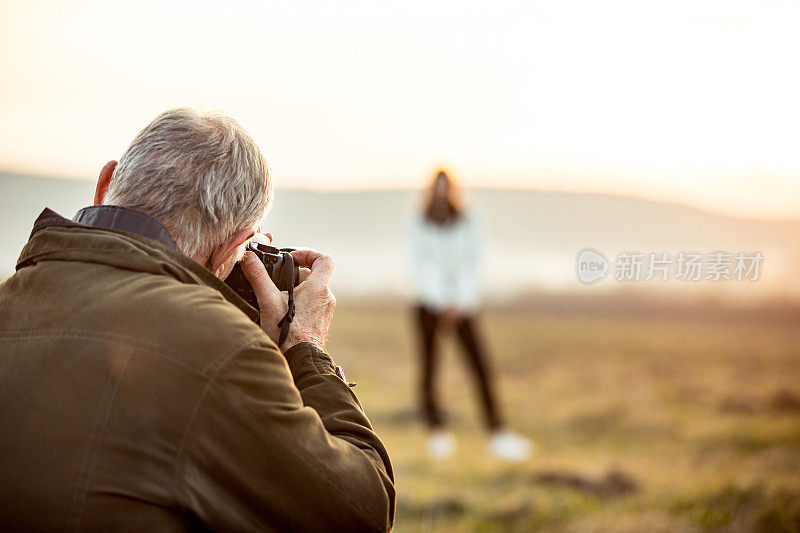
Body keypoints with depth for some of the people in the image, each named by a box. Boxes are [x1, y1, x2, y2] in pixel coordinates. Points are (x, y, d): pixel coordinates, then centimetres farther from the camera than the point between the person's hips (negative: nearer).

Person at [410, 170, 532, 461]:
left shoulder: (467, 224, -1)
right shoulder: (421, 226, -3)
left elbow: (470, 265, -4)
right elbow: (423, 265, -7)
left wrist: (458, 304, -13)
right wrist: (442, 303, -15)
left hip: (463, 304, 1)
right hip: (430, 303, -1)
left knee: (480, 364, -10)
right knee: (429, 368, -5)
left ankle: (497, 432, -10)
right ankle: (437, 431, 12)